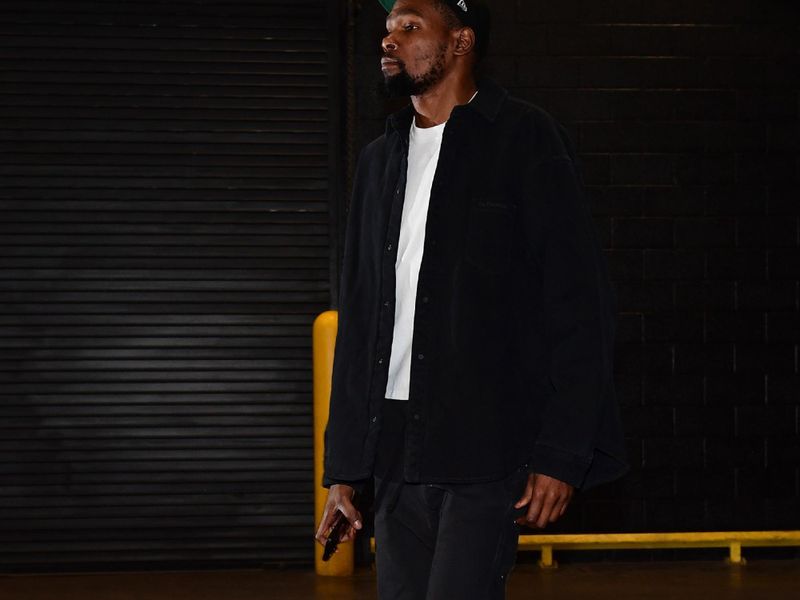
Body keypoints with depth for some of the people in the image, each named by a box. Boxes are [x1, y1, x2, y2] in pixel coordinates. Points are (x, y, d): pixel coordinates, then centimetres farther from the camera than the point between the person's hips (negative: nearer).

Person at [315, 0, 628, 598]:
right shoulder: (380, 160, 17)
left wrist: (562, 454, -13)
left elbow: (580, 307, -6)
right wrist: (344, 464, 14)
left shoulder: (525, 140, -1)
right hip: (397, 451, 6)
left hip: (487, 450, -6)